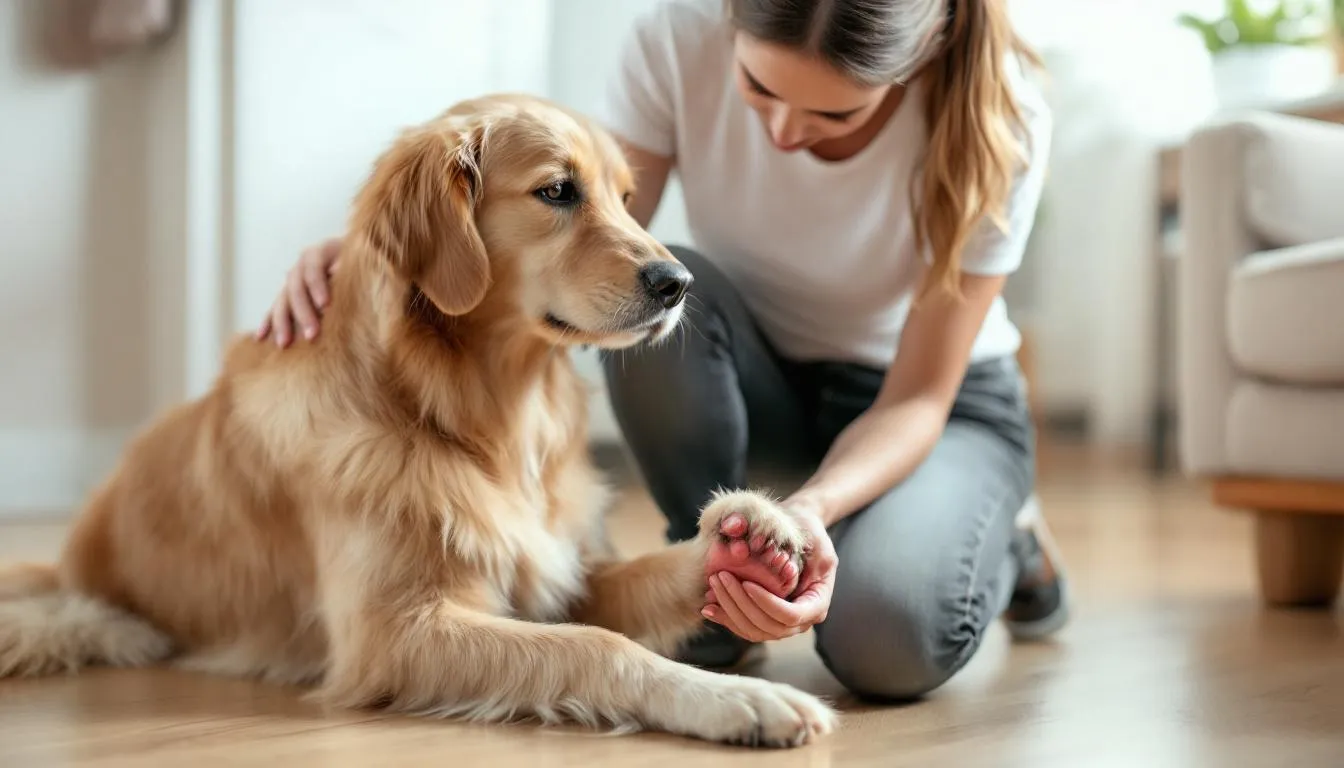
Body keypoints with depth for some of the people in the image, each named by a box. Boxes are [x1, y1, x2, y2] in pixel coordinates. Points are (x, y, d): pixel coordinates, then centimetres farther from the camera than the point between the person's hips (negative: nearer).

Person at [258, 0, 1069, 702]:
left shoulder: (995, 116, -28)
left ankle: (1004, 540, 6)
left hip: (933, 402, -2)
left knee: (887, 640, -32)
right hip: (754, 374, 2)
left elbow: (920, 399, -23)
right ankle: (708, 575, -8)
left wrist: (813, 507, -43)